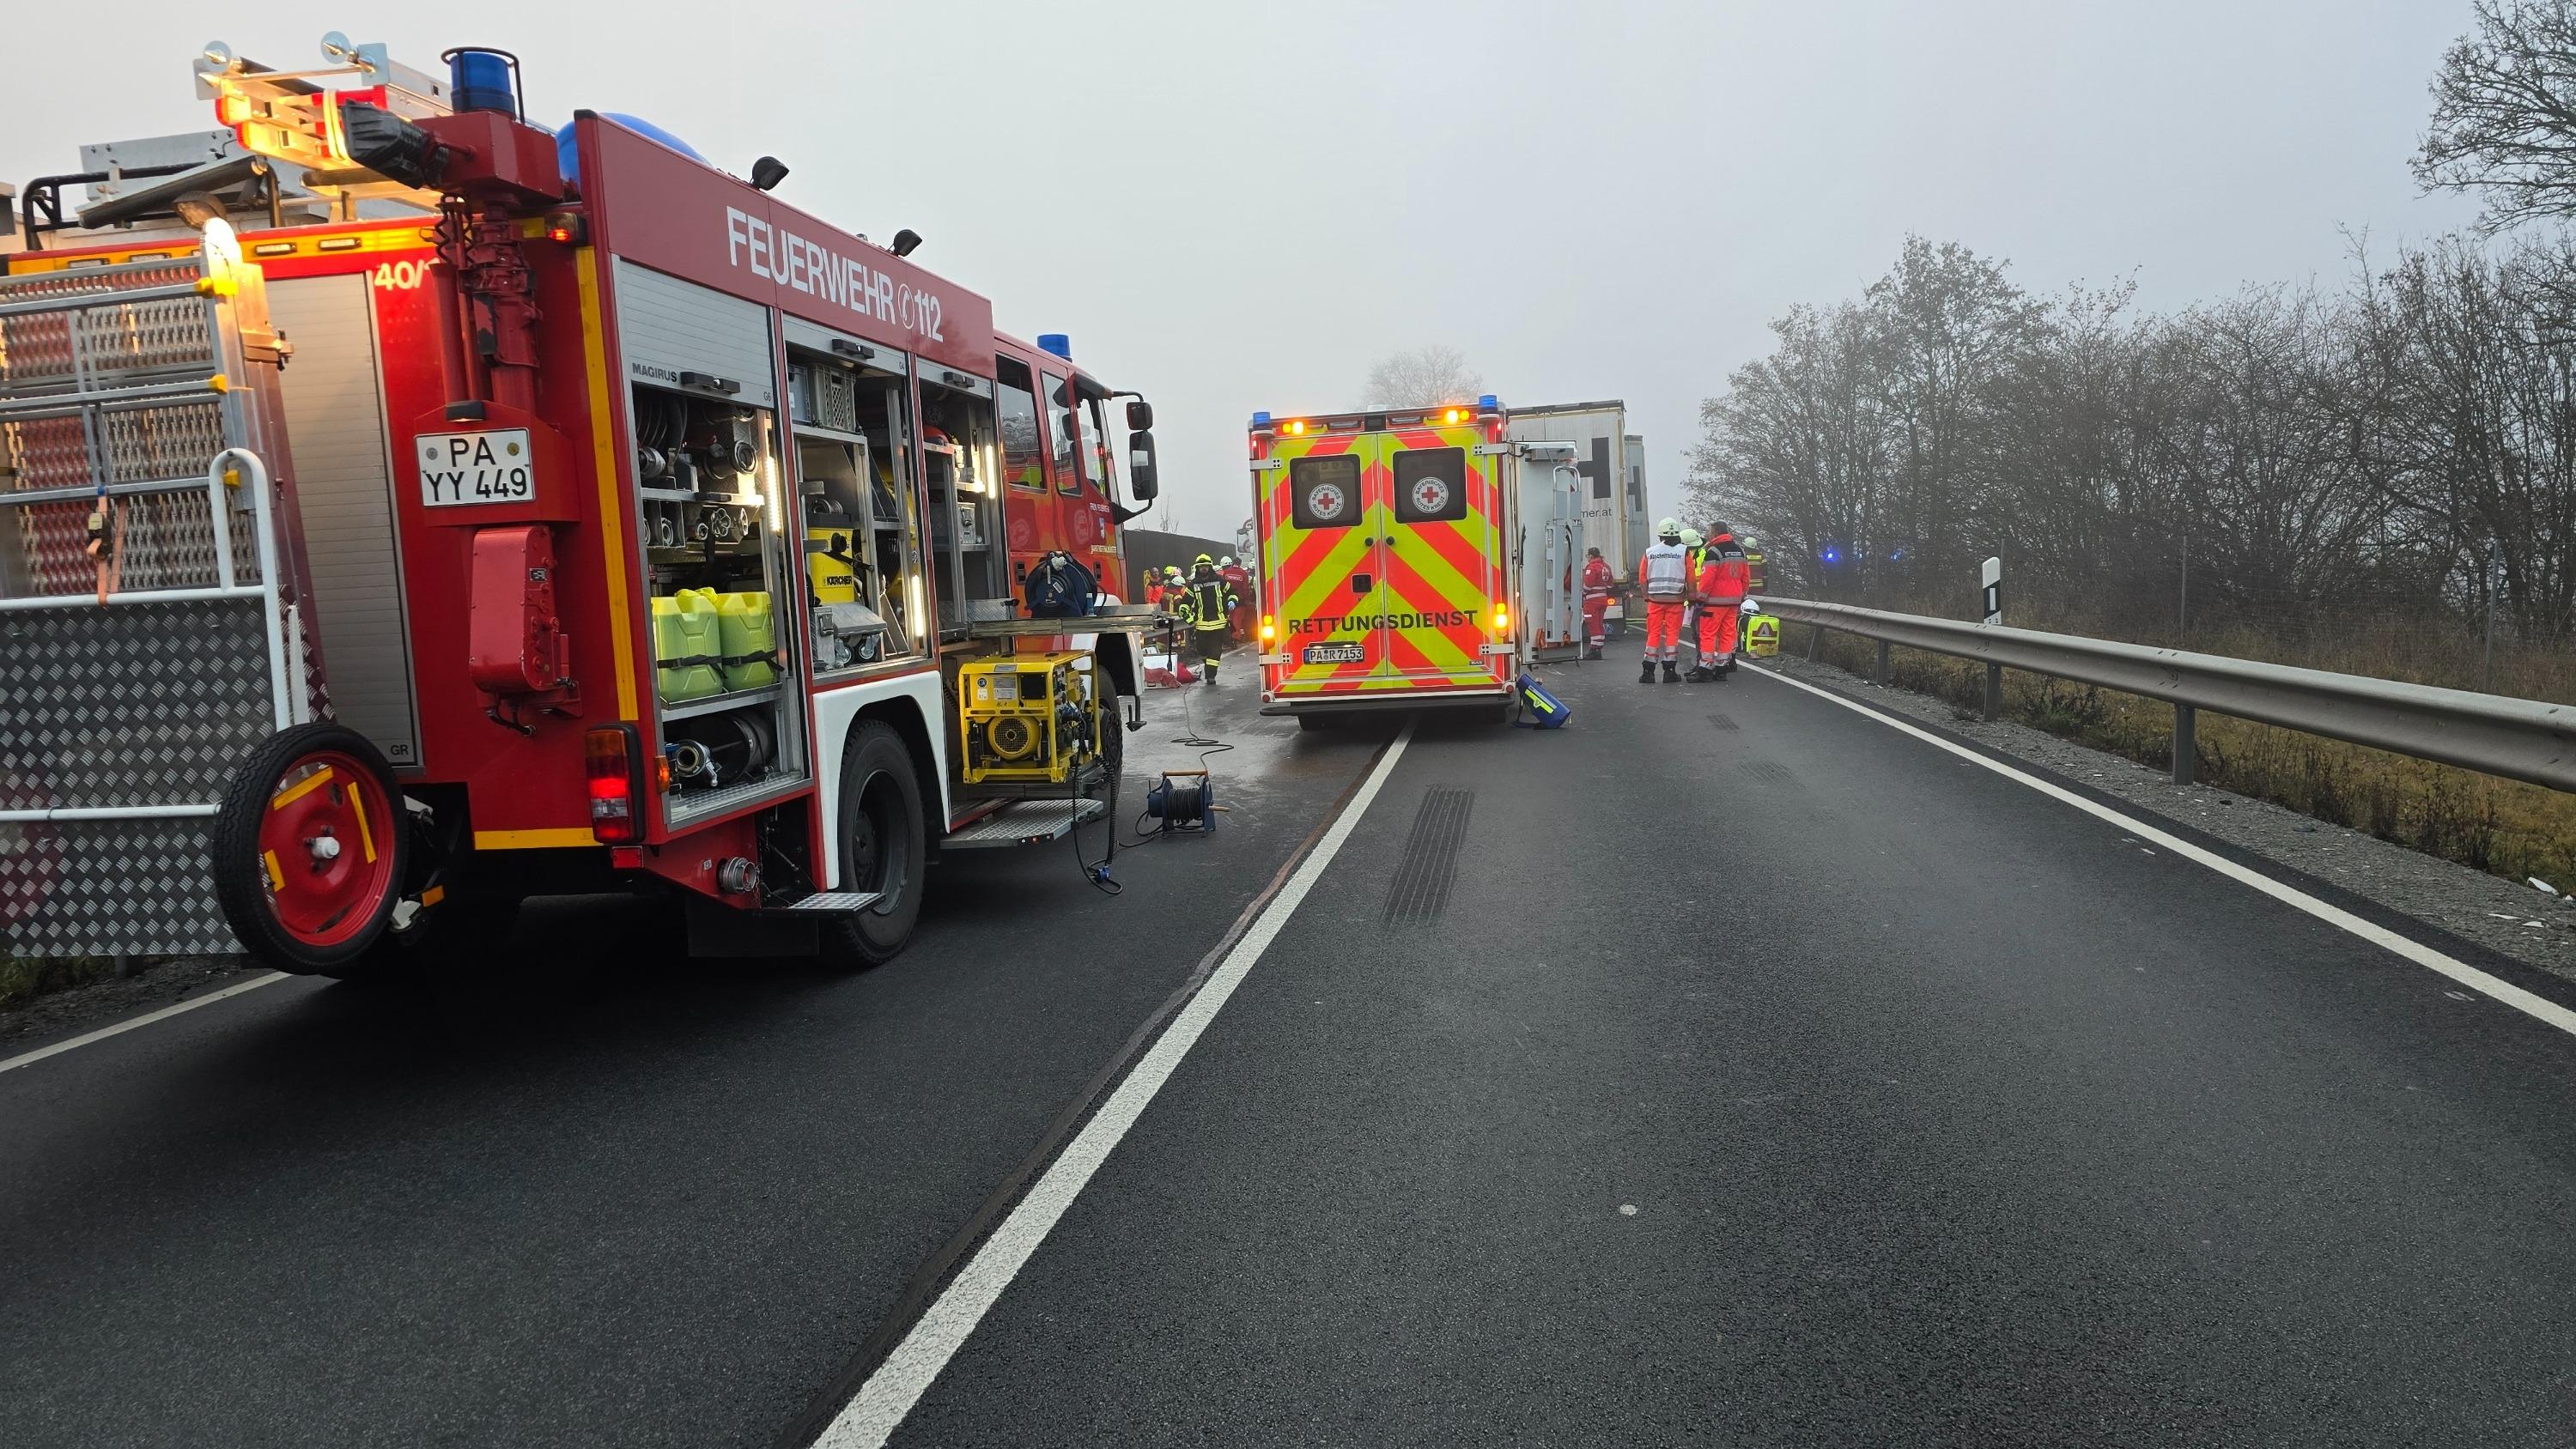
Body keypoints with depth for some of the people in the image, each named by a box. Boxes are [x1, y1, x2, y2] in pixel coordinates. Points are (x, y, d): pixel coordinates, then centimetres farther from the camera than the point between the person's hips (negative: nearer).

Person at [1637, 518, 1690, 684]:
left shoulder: (1649, 553, 2)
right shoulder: (1684, 553, -2)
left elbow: (1642, 579, 5)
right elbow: (1690, 578, -2)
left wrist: (1647, 596, 16)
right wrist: (1691, 596, 9)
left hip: (1655, 599, 1)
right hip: (1676, 599, -1)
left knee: (1654, 633, 5)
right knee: (1672, 632, 4)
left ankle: (1648, 671, 2)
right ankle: (1669, 670, 3)